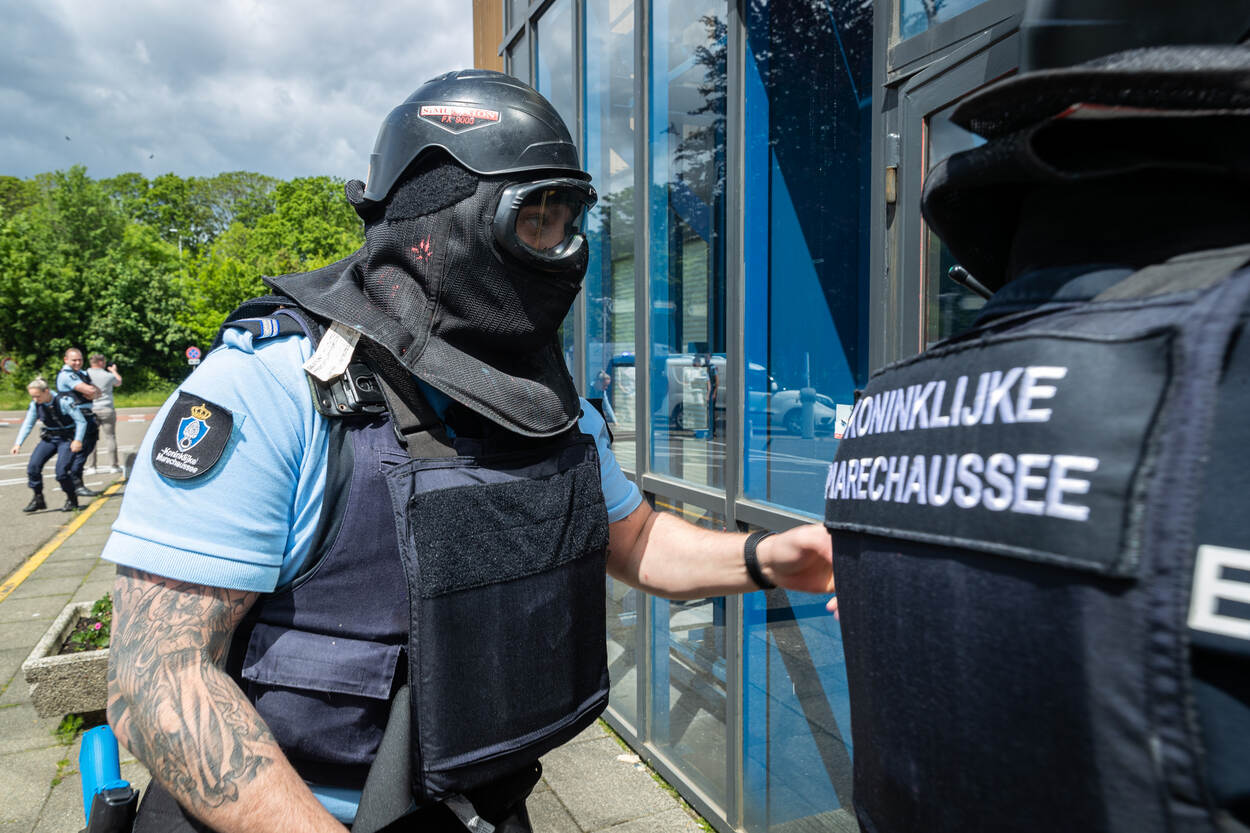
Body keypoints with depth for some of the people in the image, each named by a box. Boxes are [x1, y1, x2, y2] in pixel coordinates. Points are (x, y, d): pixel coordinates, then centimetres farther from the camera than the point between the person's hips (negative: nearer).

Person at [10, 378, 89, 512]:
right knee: (33, 466, -12)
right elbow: (27, 424, 3)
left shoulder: (64, 401, -21)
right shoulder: (35, 404, -4)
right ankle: (38, 499, 5)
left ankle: (72, 500, 5)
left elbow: (81, 421, -18)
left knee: (61, 471, -18)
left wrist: (78, 440, -27)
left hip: (67, 439, -6)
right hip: (49, 439, 6)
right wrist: (18, 443, -8)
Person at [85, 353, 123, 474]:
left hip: (91, 410, 2)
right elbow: (119, 382, 13)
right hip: (107, 410, -2)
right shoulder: (108, 376, -8)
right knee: (110, 437, 4)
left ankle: (91, 466, 9)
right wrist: (114, 370, 28)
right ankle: (114, 465, 7)